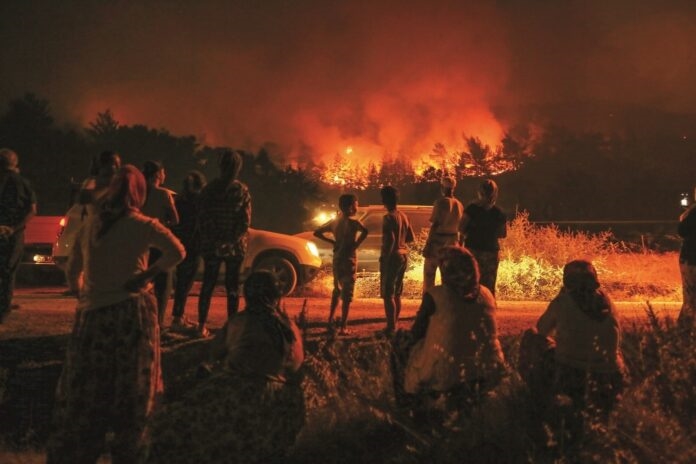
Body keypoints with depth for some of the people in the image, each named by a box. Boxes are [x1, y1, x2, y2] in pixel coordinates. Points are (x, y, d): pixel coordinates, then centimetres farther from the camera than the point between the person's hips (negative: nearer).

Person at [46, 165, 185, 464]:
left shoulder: (90, 226, 7)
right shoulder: (141, 225, -5)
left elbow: (72, 271, 12)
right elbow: (177, 252, -18)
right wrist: (148, 274, -10)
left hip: (92, 316, 3)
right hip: (132, 313, -3)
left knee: (85, 390, 9)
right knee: (131, 392, 8)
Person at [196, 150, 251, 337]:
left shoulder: (209, 189, -2)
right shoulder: (242, 191, -5)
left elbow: (202, 218, -3)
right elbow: (246, 221, -8)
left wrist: (209, 239, 0)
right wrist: (233, 239, -6)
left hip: (212, 245, 1)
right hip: (235, 246, -1)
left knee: (208, 285, 8)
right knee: (232, 287, 6)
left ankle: (202, 326, 7)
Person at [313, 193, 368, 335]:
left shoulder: (334, 222, 6)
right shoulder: (352, 222, -14)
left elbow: (317, 233, 13)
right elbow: (365, 231, -34)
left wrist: (333, 242, 9)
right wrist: (356, 245, -20)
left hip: (337, 259, 6)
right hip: (349, 259, -6)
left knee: (337, 290, 21)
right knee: (347, 294, -1)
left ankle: (330, 322, 21)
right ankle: (343, 327, -3)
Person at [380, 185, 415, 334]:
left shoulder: (388, 218, -15)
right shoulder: (404, 216, 9)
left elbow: (390, 239, -23)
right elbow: (411, 238, 14)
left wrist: (385, 259, -18)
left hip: (392, 256, -8)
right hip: (404, 255, 8)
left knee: (388, 295, -5)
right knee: (397, 294, 16)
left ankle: (391, 328, -7)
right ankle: (394, 325, 23)